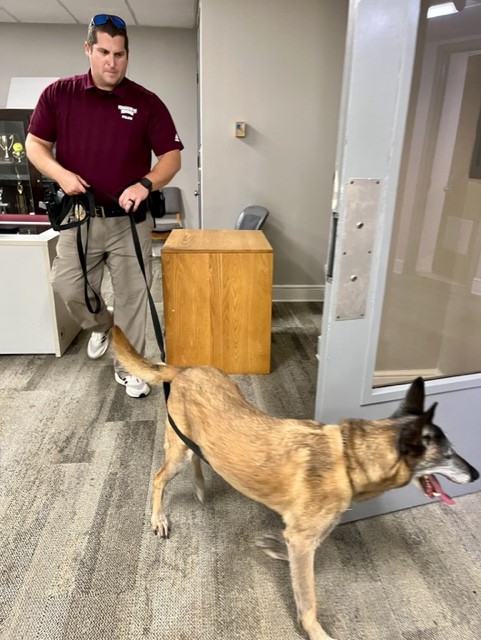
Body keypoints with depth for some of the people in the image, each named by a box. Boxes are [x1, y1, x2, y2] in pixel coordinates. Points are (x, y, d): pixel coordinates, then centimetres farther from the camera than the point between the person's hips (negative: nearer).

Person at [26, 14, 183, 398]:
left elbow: (172, 156, -2)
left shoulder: (147, 102, -2)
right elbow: (35, 144, 8)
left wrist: (146, 184, -20)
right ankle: (101, 326, 39)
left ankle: (128, 367, 20)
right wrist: (59, 173, -13)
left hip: (130, 219, -1)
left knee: (133, 294, 2)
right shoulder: (58, 94, 2)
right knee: (68, 287, 5)